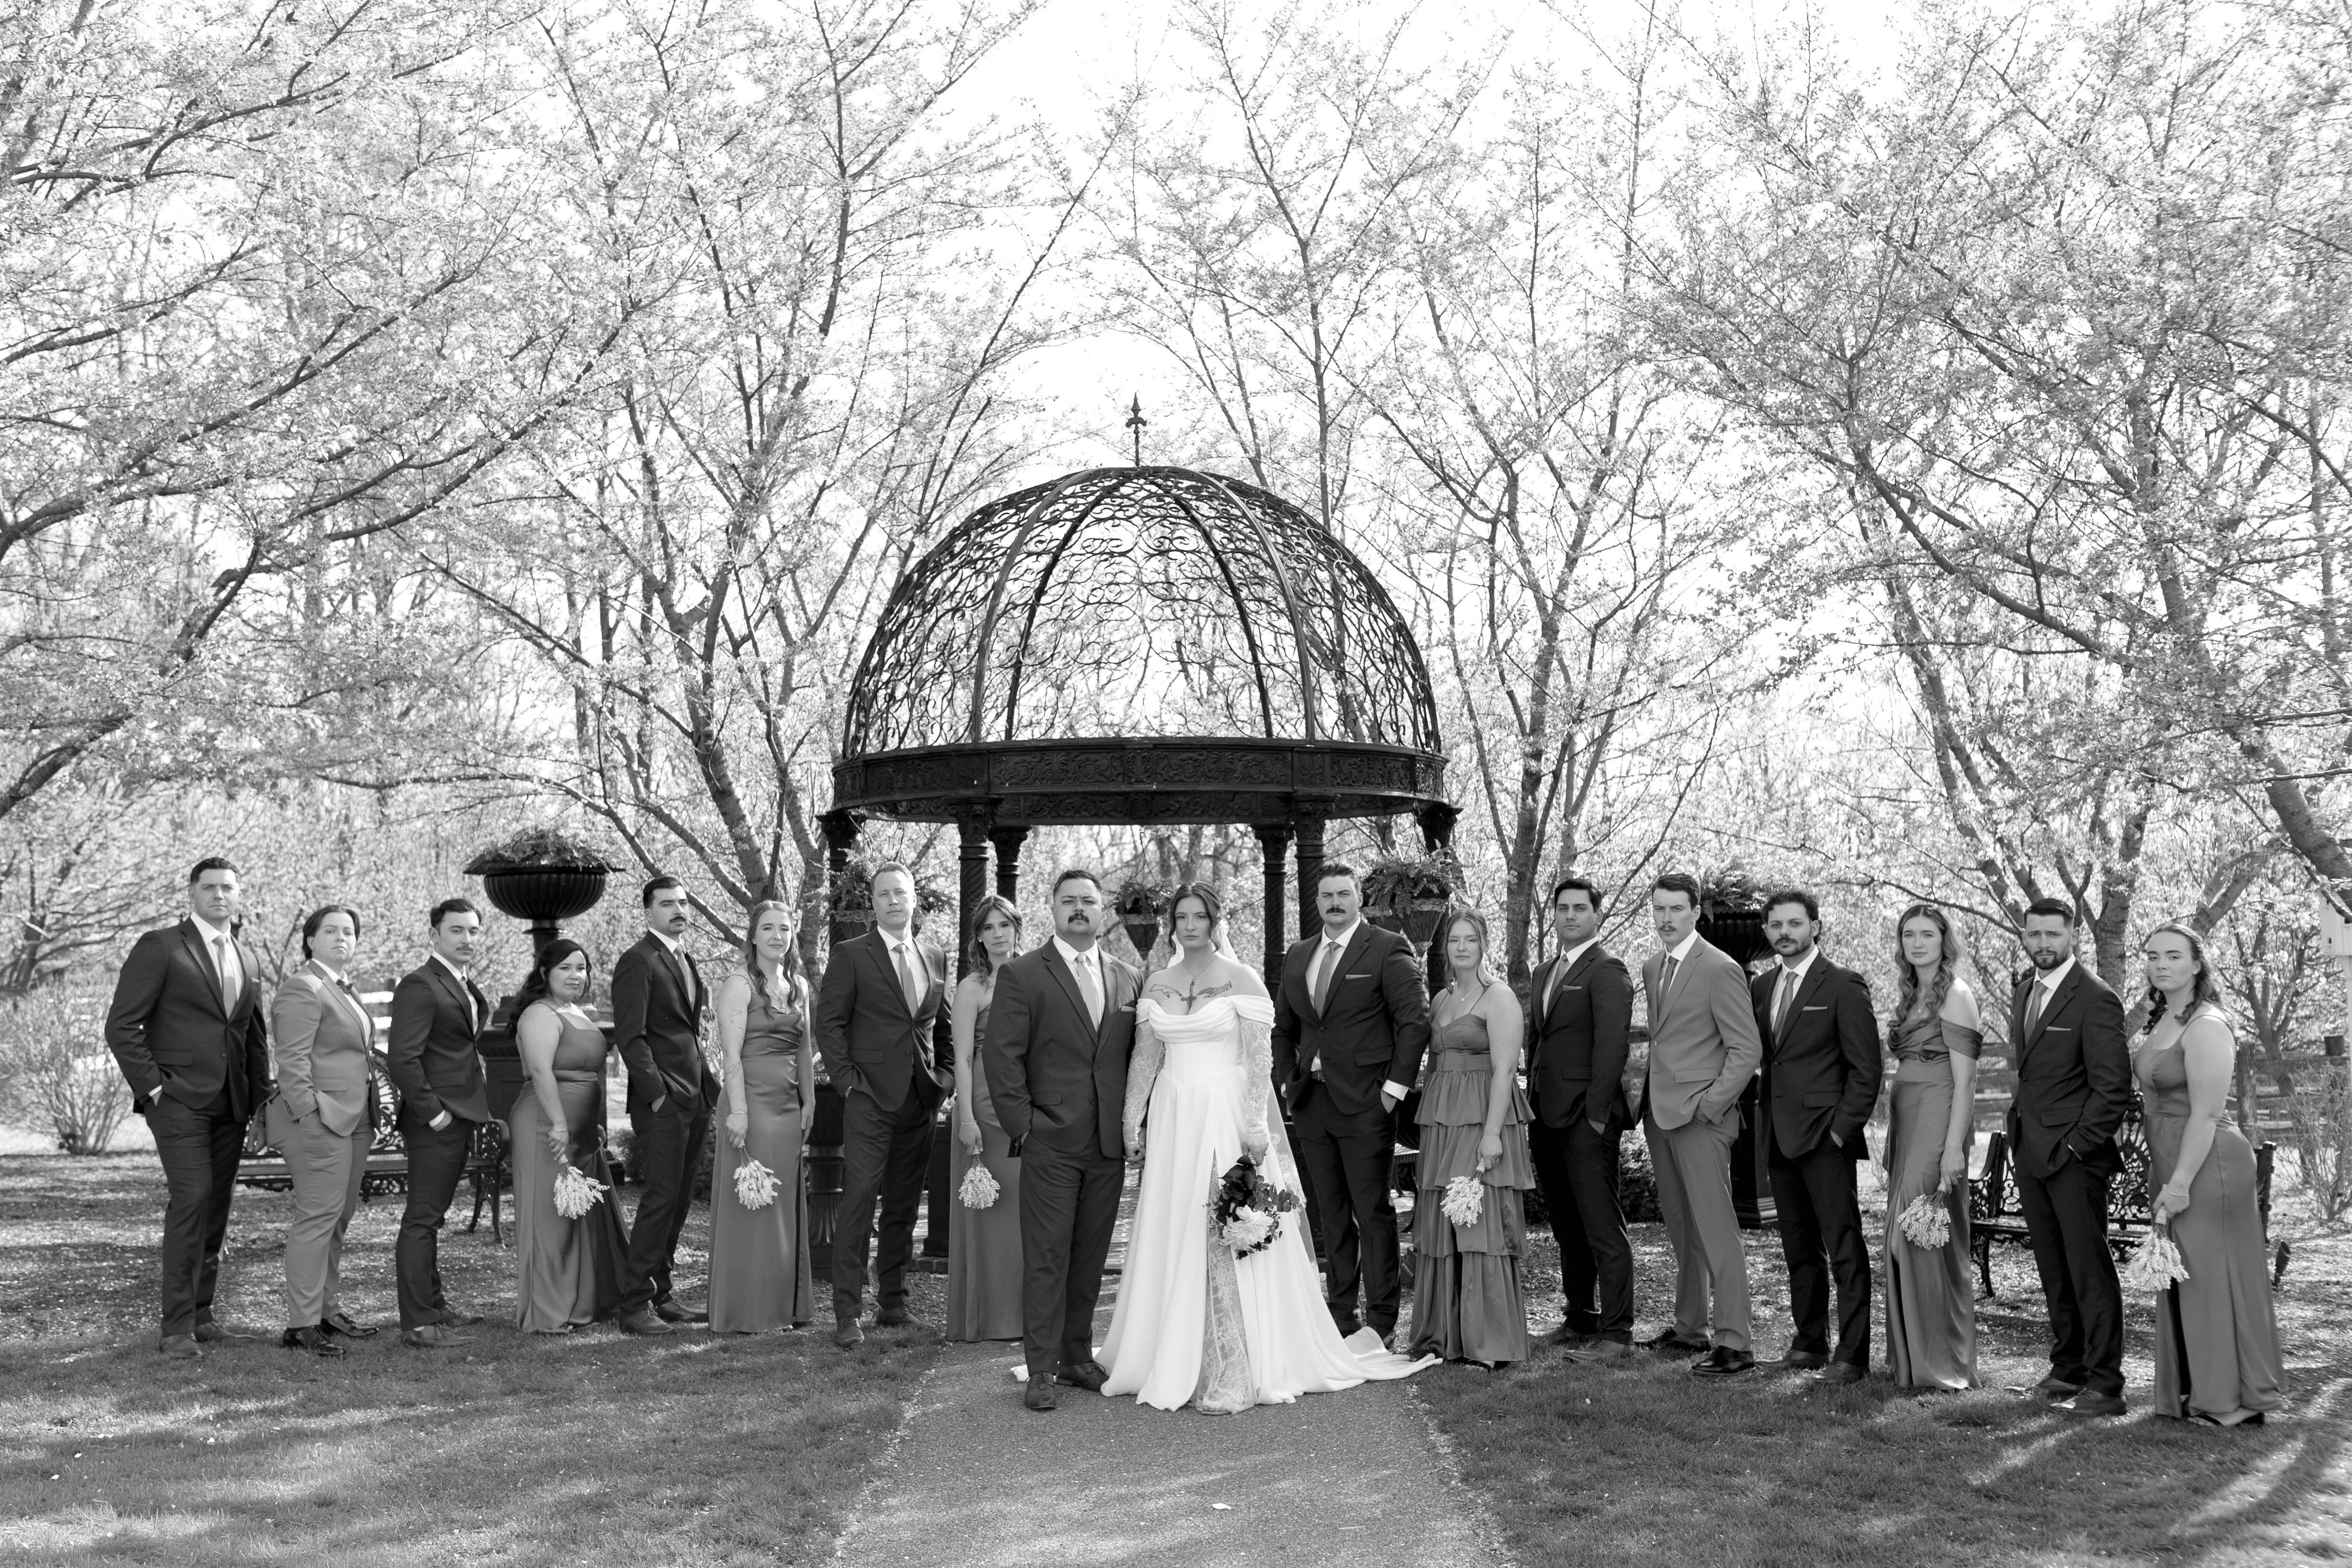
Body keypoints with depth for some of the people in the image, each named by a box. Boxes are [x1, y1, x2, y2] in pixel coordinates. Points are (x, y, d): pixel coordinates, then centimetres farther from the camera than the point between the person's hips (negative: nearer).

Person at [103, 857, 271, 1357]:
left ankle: (200, 1313, 17)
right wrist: (152, 1086, -11)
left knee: (217, 1207, 7)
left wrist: (260, 1095, 14)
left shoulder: (246, 958, 16)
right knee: (191, 1199, -15)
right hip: (179, 1098, -6)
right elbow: (122, 1025, -6)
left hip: (231, 1104, 6)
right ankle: (177, 1327, -10)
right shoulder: (160, 948, -2)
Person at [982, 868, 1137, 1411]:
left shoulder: (1127, 979, 13)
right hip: (1051, 1143, -4)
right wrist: (1023, 1125, -10)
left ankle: (1078, 1357, 22)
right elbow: (1002, 1056, -5)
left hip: (1110, 1144, 4)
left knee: (1090, 1258, 11)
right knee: (1046, 1258, -3)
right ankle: (1040, 1371, 3)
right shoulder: (1022, 975, -1)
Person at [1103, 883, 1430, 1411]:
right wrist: (1131, 1123, 5)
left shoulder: (1241, 981, -4)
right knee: (1172, 1241, 7)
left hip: (1227, 1118, -4)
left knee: (1227, 1238, -6)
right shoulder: (1156, 986, 9)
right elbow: (1144, 1059, 11)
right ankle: (1175, 1363, 17)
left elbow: (1260, 1060, -8)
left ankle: (1233, 1376, -2)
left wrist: (1254, 1124, -16)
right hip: (1173, 1121, 4)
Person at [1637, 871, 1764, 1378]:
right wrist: (1646, 1098, 10)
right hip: (1660, 1115, 8)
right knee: (1680, 1230, 14)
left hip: (1700, 1116, -8)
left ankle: (1734, 1343, -5)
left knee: (1715, 1229, -8)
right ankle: (1689, 1327, 22)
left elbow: (1747, 1049, -11)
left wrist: (1710, 1105, -14)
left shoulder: (1720, 970, -10)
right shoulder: (1652, 968, 14)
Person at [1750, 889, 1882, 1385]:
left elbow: (1867, 1068, -7)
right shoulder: (1760, 987, 13)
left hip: (1826, 1137, -6)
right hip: (1779, 1137, 6)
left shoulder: (1844, 986, -6)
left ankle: (1852, 1354, 0)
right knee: (1799, 1249, 13)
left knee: (1845, 1250, -4)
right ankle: (1809, 1343, 21)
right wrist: (1763, 1124, 7)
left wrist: (1842, 1129, -12)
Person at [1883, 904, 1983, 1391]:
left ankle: (1944, 1364, 3)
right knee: (1903, 1238, 10)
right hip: (1904, 1121, 8)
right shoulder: (1910, 995, 16)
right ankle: (1911, 1357, 18)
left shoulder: (1955, 995, -8)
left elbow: (1964, 1081, -13)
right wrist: (1895, 1135, 9)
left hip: (1938, 1121, -8)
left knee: (1930, 1240, -6)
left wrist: (1953, 1147, -20)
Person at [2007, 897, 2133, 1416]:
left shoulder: (2095, 999, -11)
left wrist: (2077, 1145, -14)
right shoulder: (2023, 993, 14)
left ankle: (2105, 1385, 2)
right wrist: (2020, 1135, 11)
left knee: (2090, 1271, -3)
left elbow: (2113, 1087, -13)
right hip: (2030, 1154, 8)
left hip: (2073, 1158, -8)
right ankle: (2068, 1367, 22)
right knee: (2053, 1270, 13)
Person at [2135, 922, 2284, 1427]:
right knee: (2181, 1280, 13)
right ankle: (2195, 1391, 23)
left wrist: (2180, 1183, -21)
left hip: (2207, 1163, -9)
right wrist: (2164, 1176, 12)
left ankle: (2234, 1400, 10)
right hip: (2169, 1163, 9)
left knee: (2213, 1276, -1)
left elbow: (2206, 1114, -19)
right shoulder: (2161, 1021, 12)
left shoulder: (2206, 1027, -16)